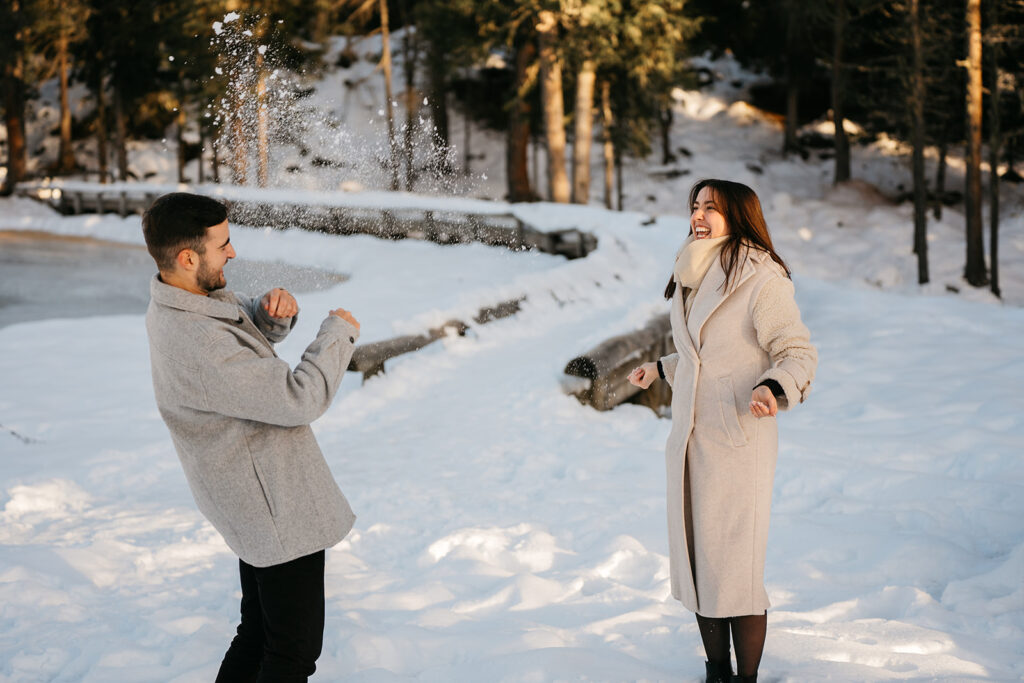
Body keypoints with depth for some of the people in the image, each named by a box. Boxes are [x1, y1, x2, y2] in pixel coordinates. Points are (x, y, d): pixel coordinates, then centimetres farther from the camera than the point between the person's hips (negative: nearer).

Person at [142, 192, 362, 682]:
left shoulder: (180, 299, -1)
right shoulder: (197, 347, -32)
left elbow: (248, 326, 17)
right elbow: (302, 397, -29)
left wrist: (273, 311, -7)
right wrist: (338, 332, -13)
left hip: (259, 506, 10)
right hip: (280, 515, -10)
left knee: (259, 634, 22)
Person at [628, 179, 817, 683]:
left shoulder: (762, 279, -11)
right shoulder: (693, 278, 13)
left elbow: (798, 352, -11)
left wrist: (772, 389, -29)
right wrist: (661, 369, 33)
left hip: (739, 439, -8)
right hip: (689, 436, 8)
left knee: (735, 567, -4)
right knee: (696, 562, 11)